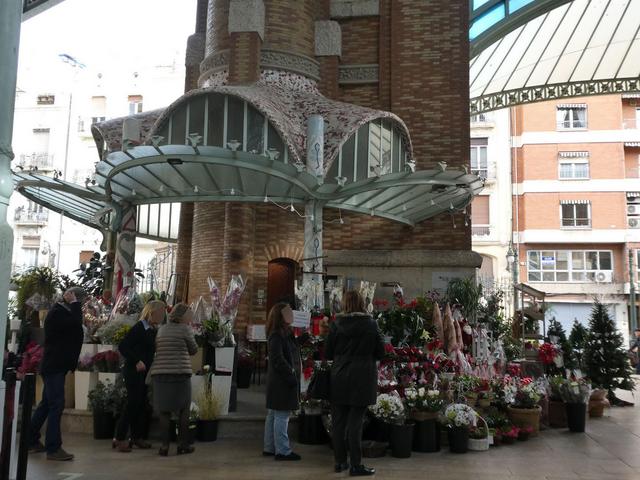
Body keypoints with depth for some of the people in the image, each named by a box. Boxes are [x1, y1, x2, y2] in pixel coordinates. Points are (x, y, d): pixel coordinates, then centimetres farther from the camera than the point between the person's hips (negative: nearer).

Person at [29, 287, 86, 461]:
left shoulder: (63, 313, 17)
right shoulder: (56, 313, -13)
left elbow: (76, 334, 18)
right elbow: (75, 322, -30)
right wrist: (74, 303, -19)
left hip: (57, 367, 10)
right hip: (53, 367, -10)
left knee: (47, 404, 15)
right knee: (56, 405, -12)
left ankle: (32, 441, 25)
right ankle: (53, 448, -12)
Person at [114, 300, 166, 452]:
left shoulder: (152, 331, 10)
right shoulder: (139, 327, -13)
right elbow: (122, 346, -18)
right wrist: (136, 362, -23)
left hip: (145, 373, 8)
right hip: (133, 372, -8)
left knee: (142, 405, 11)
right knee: (133, 404, -7)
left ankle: (137, 437, 21)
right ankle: (120, 438, 1)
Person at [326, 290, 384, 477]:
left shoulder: (336, 324, -5)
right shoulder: (370, 324, -7)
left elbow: (328, 353, 1)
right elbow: (380, 353, -1)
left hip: (339, 378, 2)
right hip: (362, 378, -1)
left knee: (339, 421, 11)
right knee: (355, 422, 2)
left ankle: (340, 461, 19)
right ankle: (356, 465, 6)